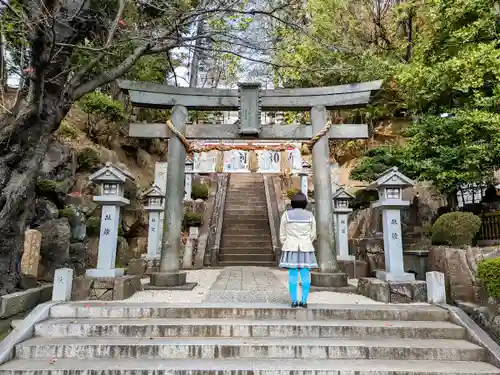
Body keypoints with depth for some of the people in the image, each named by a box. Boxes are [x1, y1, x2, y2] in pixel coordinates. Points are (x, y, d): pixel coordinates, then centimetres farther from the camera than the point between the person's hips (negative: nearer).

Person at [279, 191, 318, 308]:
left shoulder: (286, 215, -4)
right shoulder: (310, 215, -1)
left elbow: (282, 234, 0)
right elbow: (313, 235, 5)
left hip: (291, 248, -1)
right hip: (305, 248, 1)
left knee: (293, 275, 2)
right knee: (305, 275, 4)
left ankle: (294, 301, 4)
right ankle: (304, 301, 5)